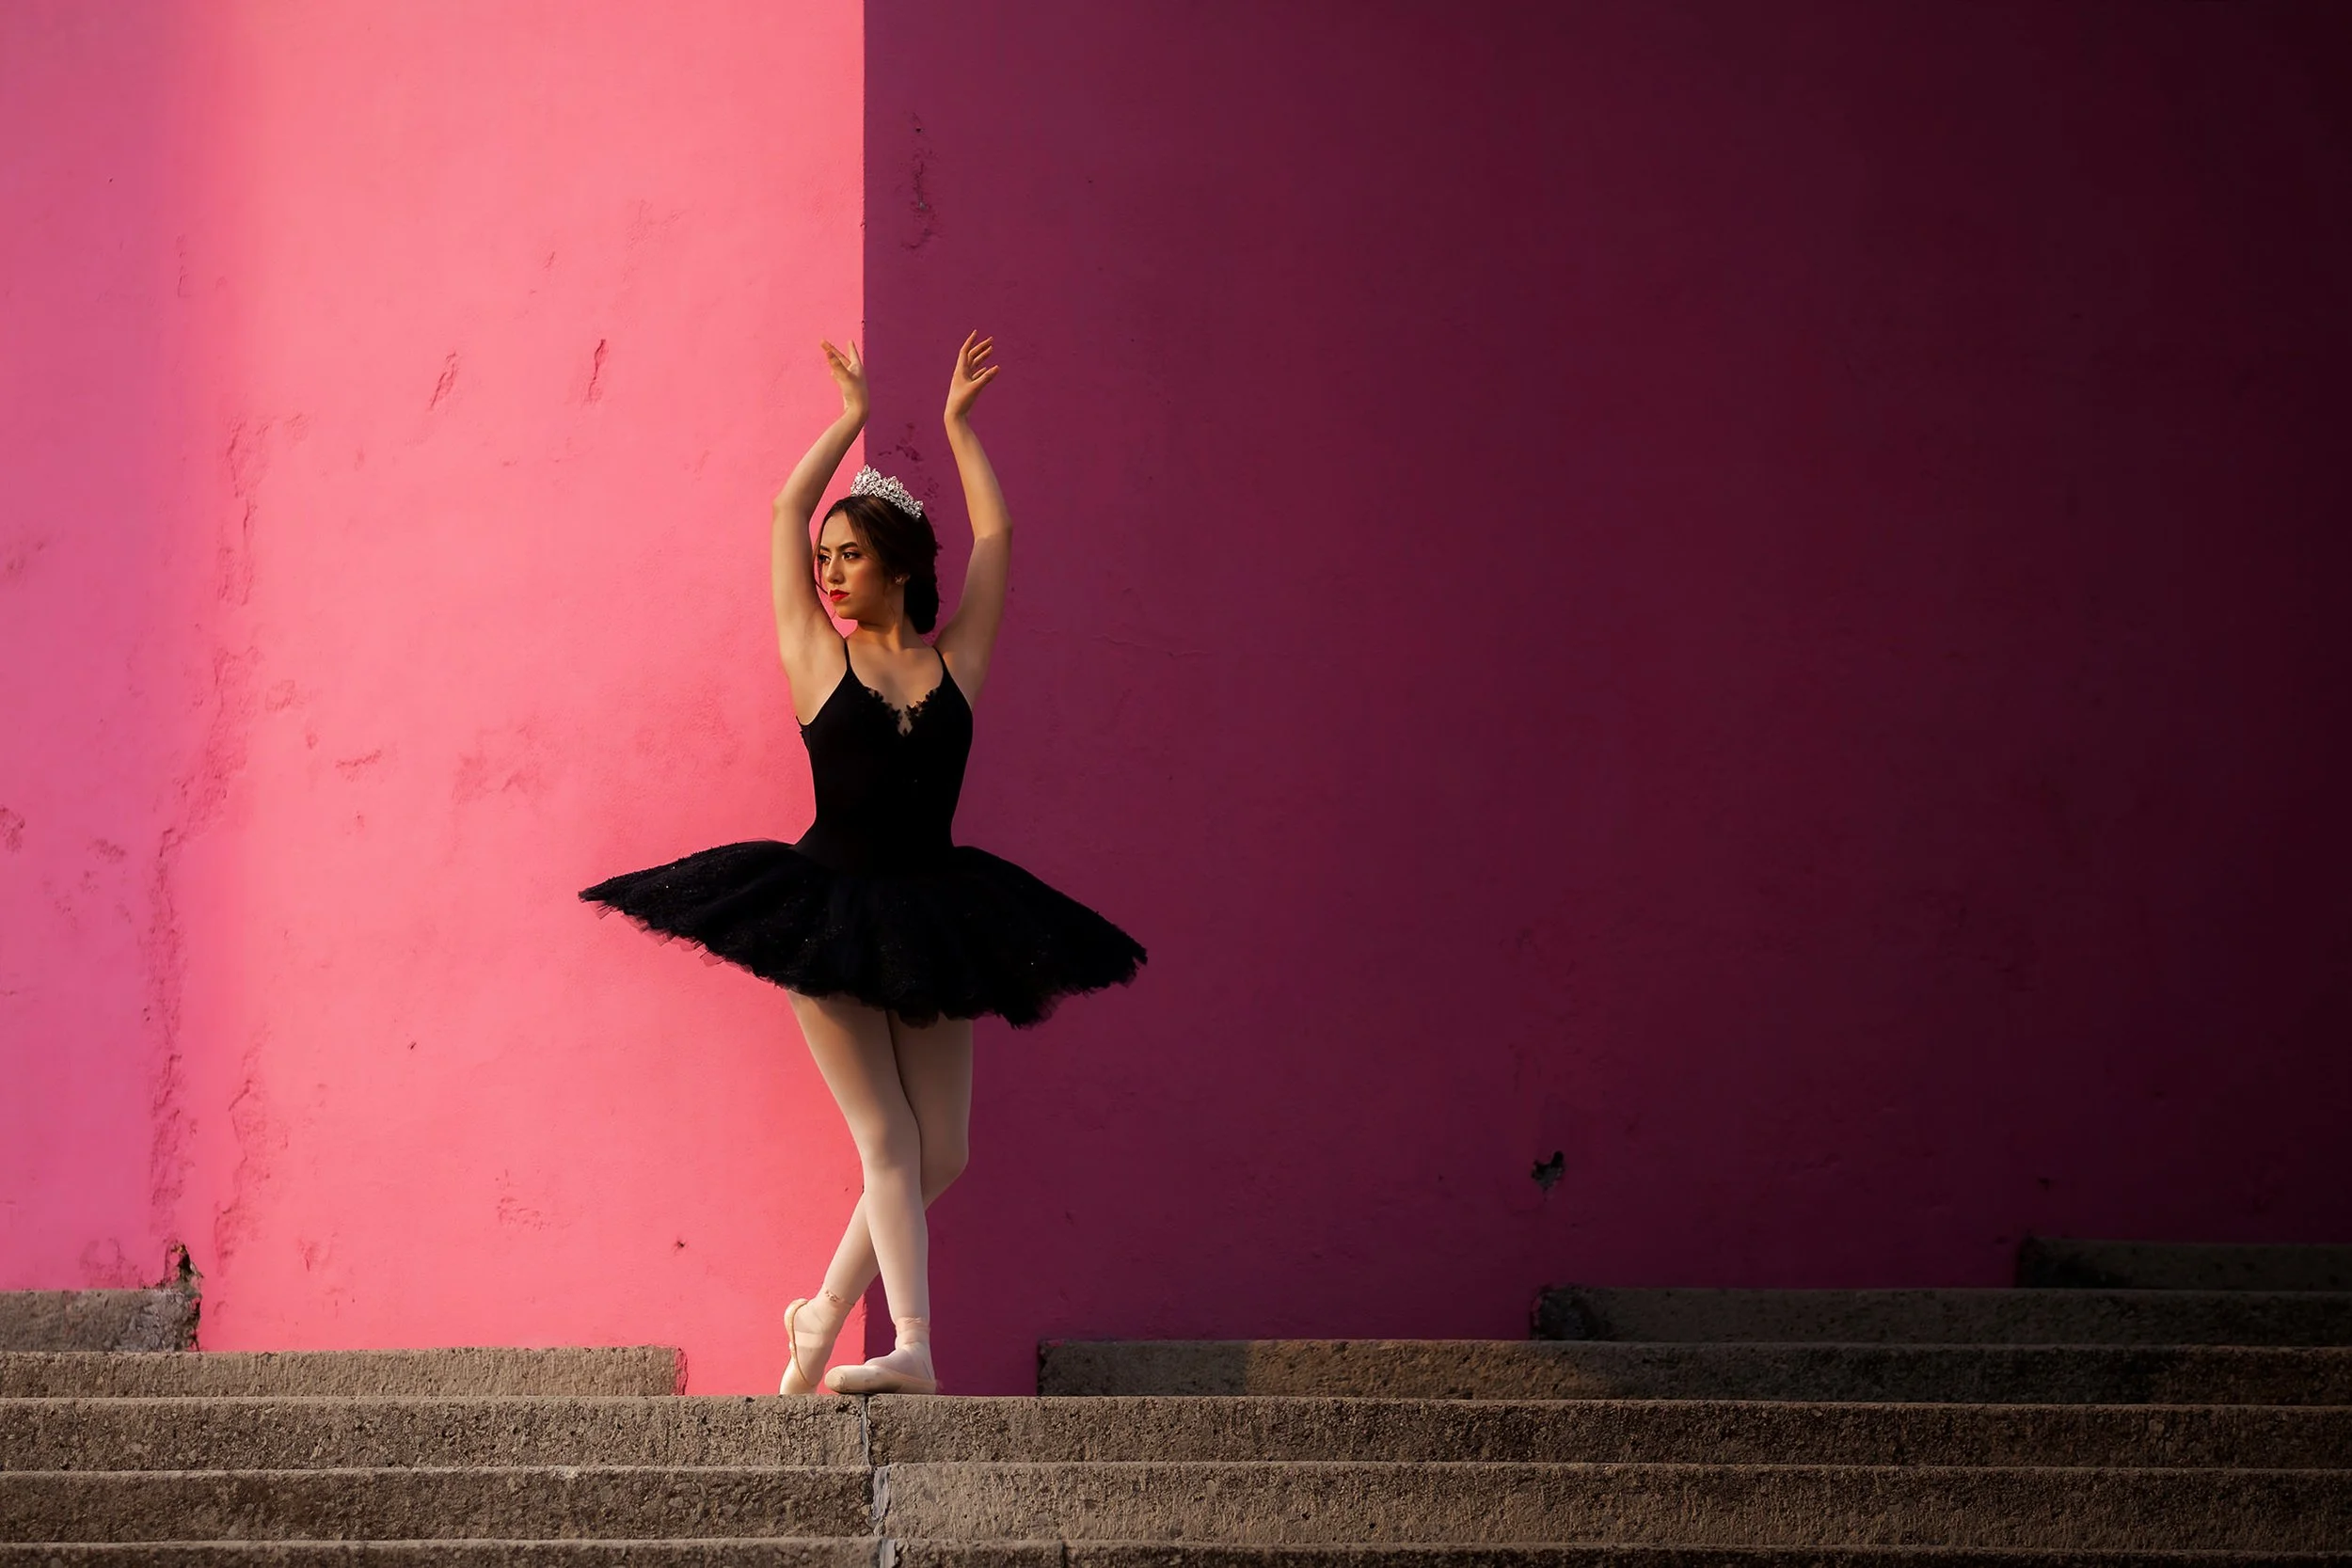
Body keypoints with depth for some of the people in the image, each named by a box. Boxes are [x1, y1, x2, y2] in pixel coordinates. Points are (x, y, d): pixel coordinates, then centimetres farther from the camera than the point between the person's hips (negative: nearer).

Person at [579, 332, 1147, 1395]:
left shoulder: (957, 661, 8)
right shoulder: (818, 657, 3)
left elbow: (995, 535, 14)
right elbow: (787, 510, 4)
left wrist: (958, 426, 22)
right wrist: (853, 417, 11)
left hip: (932, 917, 3)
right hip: (831, 906, -3)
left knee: (940, 1152, 0)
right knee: (886, 1137, -10)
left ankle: (823, 1320, 14)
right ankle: (912, 1346, -15)